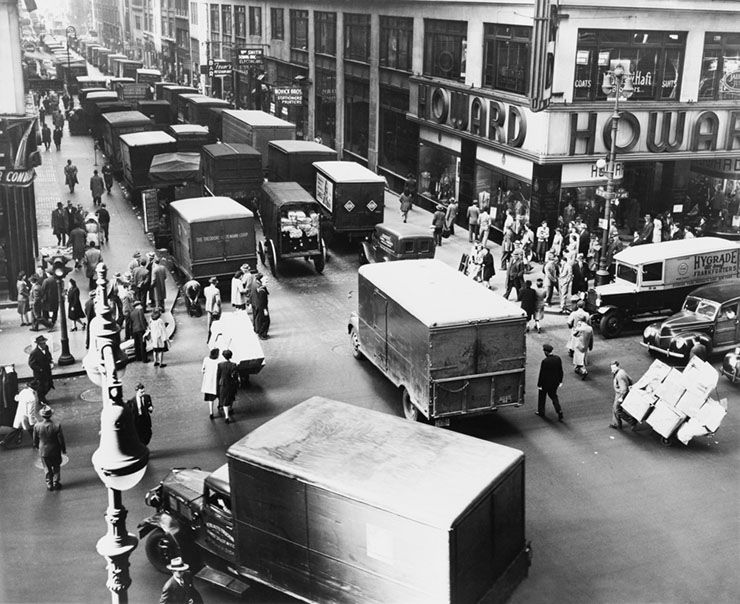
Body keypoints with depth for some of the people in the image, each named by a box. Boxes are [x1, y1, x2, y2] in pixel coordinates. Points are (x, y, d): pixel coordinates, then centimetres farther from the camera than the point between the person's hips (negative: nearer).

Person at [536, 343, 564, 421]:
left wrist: (539, 385, -10)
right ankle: (559, 411, 6)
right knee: (554, 396, 21)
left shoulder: (545, 361, -26)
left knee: (542, 397, 17)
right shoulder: (558, 358, -8)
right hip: (555, 382, 5)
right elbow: (560, 370, 2)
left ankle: (541, 412, 32)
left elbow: (542, 374, -20)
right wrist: (560, 381, 15)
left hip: (545, 383, -5)